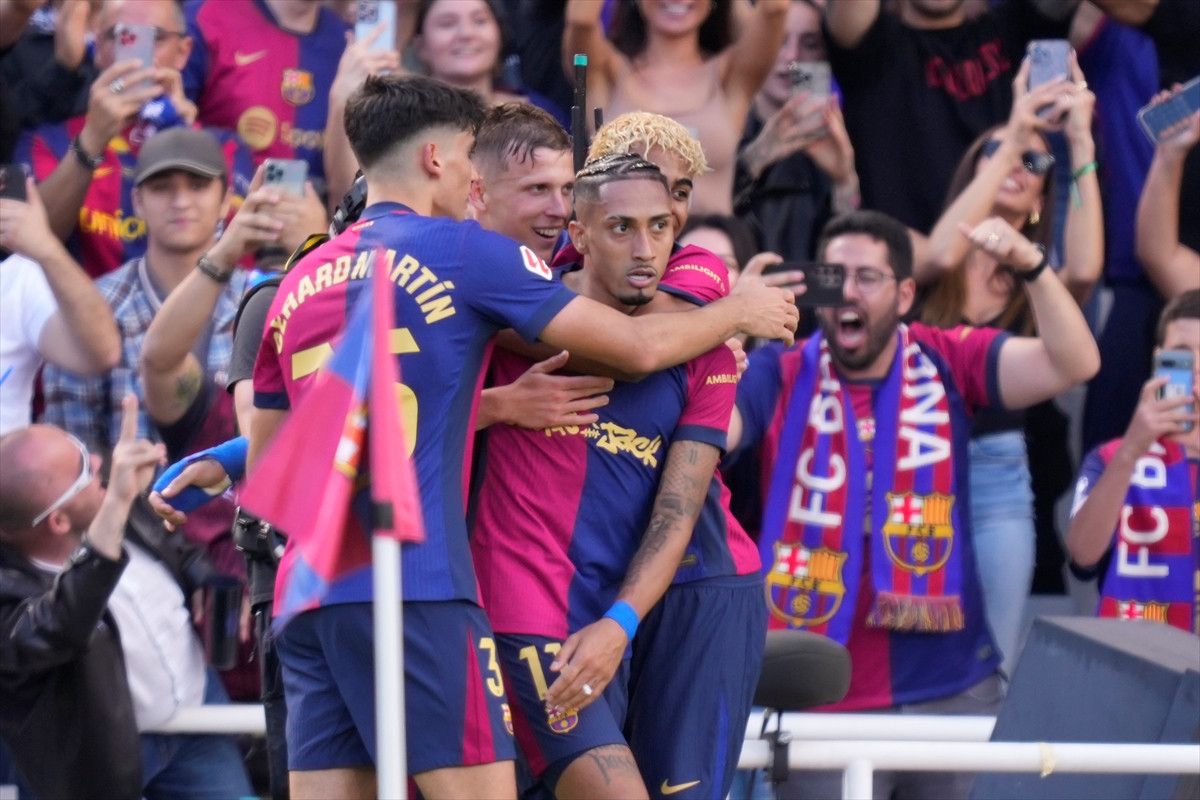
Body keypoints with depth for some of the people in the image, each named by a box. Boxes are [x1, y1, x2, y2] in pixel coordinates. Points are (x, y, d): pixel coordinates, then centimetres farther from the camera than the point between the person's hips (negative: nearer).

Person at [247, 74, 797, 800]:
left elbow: (263, 468, 22)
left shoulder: (300, 282, 17)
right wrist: (742, 310, 19)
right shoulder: (461, 250, -1)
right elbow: (639, 347, 1)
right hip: (416, 590, -7)